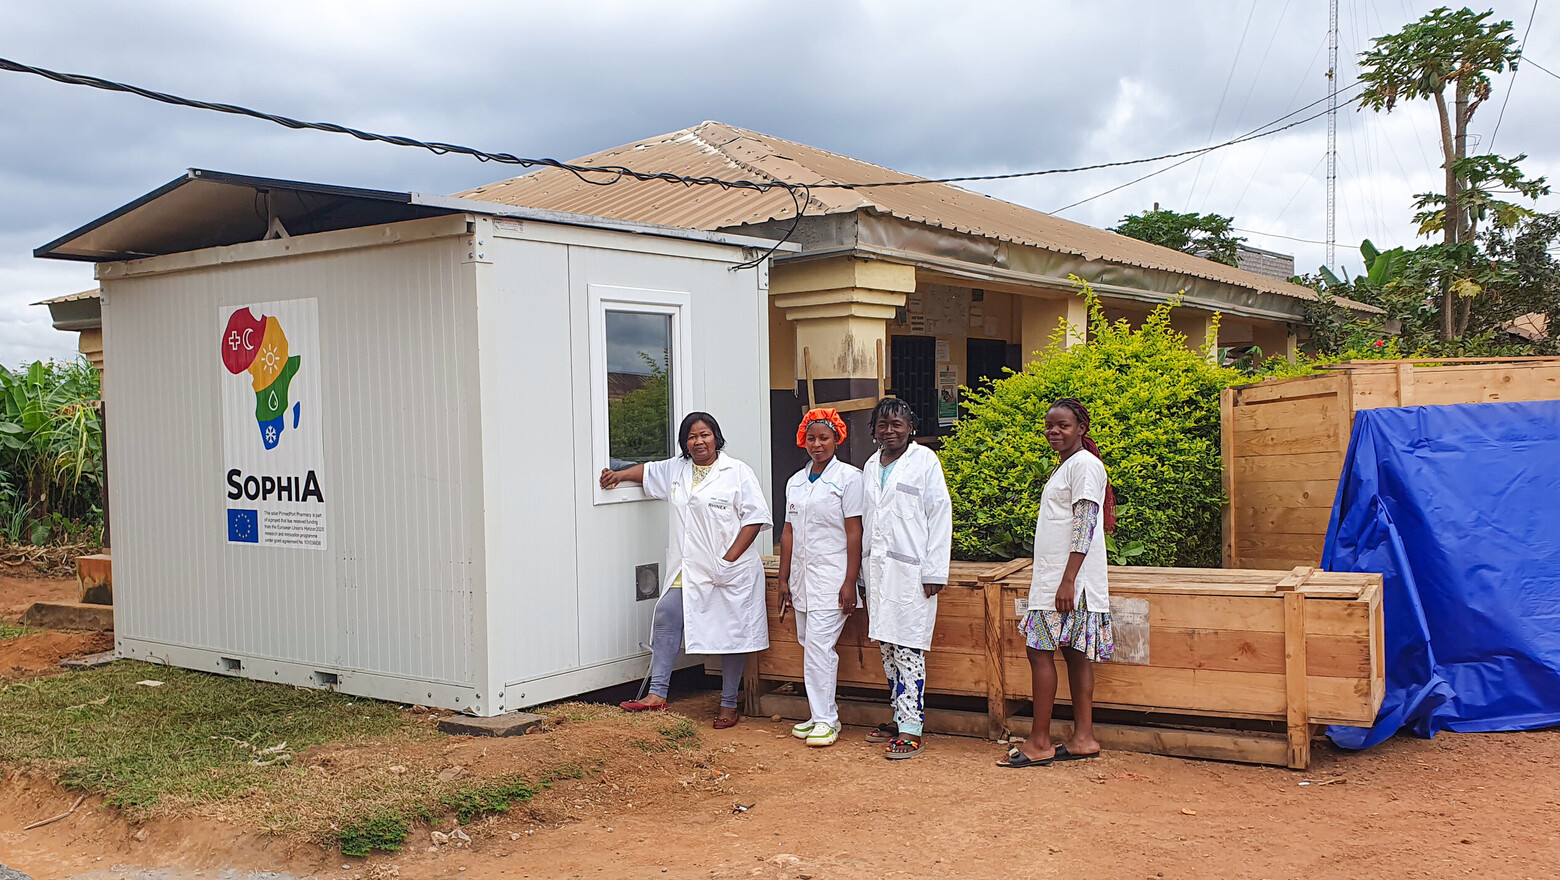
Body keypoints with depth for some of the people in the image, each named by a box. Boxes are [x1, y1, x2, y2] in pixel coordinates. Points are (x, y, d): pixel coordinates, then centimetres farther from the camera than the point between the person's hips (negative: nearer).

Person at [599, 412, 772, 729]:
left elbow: (755, 518, -8)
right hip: (688, 572, 5)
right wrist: (619, 475, 18)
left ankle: (729, 705, 13)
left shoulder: (737, 471, -4)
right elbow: (648, 470, 35)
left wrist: (730, 559, -13)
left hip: (732, 571, -5)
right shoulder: (675, 470, 14)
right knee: (666, 616, -9)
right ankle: (657, 693, -5)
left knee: (732, 632, 2)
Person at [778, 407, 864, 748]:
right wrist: (784, 580, 12)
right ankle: (821, 713, 20)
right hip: (803, 577, 7)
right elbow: (789, 532, 15)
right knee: (811, 646, 10)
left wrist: (850, 583, -14)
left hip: (832, 578, -7)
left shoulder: (848, 478, -5)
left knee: (818, 644, -11)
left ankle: (826, 720, -4)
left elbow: (854, 532, -9)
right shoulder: (796, 482, 13)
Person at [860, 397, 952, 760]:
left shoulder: (925, 461, -4)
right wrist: (864, 569, 14)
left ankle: (911, 729, -6)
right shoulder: (871, 466, 15)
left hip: (910, 570, -6)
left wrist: (934, 572, -12)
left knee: (908, 648, -8)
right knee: (887, 647, 11)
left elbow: (940, 515, -8)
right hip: (877, 568, 7)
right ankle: (900, 716, 21)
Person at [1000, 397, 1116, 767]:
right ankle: (1083, 737, 12)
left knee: (1039, 650, -8)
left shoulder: (1085, 464, -11)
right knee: (1074, 653, 9)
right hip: (1052, 578, 10)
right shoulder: (1065, 466, 18)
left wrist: (1068, 581, -22)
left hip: (1069, 581, -10)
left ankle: (1039, 743, -3)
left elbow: (1085, 528, -18)